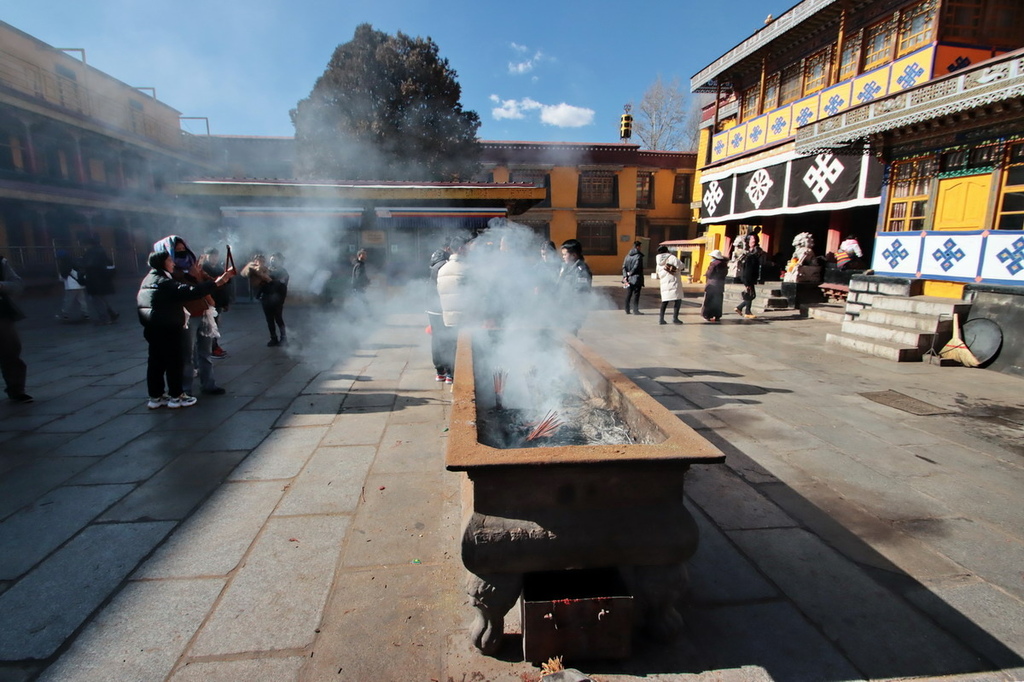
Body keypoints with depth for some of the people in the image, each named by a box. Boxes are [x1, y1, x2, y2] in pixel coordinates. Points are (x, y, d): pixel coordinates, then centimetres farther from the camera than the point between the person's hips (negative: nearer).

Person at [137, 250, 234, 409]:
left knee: (156, 362, 13)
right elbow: (191, 291, -28)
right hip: (168, 330, -9)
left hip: (152, 329, 9)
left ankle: (155, 396, 20)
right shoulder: (165, 282, -16)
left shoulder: (147, 280, 12)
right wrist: (215, 283, -28)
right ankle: (176, 396, 8)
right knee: (174, 362, 1)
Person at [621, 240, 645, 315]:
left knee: (628, 295, 11)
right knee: (636, 295, -2)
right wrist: (630, 273, -7)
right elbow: (636, 267, -19)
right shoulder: (638, 256, -10)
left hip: (628, 279, 6)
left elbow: (624, 267, 4)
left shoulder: (627, 256, 11)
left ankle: (627, 310, 15)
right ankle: (635, 310, -2)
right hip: (636, 279, -6)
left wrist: (625, 276, -2)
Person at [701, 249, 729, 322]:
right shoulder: (724, 264, 7)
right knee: (718, 301, 10)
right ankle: (717, 316, 11)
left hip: (712, 284, -6)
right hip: (720, 285, 6)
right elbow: (725, 273, 12)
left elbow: (708, 274, -14)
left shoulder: (713, 263, -14)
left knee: (709, 301, 2)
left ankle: (707, 315, 1)